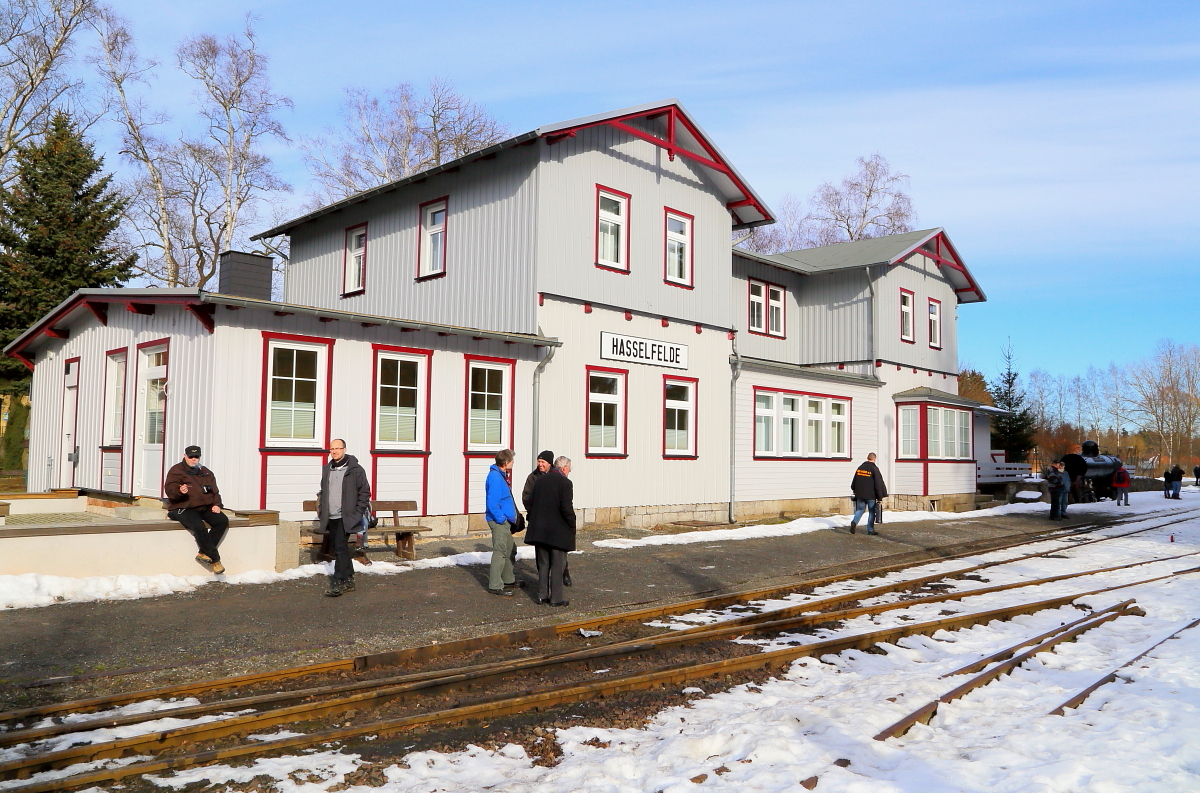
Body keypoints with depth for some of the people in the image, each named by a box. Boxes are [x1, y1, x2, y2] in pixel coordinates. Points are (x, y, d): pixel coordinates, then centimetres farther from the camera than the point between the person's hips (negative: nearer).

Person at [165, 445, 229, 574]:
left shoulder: (206, 473, 20)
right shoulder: (176, 471, 3)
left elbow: (215, 491, 21)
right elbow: (170, 490, -10)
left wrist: (216, 504, 2)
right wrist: (180, 491, -33)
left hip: (206, 508, 6)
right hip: (184, 509, -6)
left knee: (222, 521, -19)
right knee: (199, 526, -33)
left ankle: (203, 552, -18)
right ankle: (215, 559, -24)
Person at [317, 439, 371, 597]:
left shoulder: (355, 470, -5)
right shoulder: (327, 469, 13)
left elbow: (364, 492, -4)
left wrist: (357, 513, -9)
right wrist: (321, 511, 12)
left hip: (345, 518, -6)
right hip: (330, 518, 7)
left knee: (340, 548, -12)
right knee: (339, 549, 11)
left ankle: (337, 583, -9)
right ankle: (348, 581, 20)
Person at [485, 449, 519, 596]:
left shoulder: (500, 475, 13)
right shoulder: (495, 477, -19)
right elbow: (492, 503, -24)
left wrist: (512, 517, 17)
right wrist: (501, 518, -20)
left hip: (505, 521, 11)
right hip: (499, 521, -11)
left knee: (509, 549, 19)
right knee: (500, 551, -6)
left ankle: (508, 580, 32)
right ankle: (495, 586, 0)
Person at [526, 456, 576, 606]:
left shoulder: (540, 480, 7)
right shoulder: (565, 483, -13)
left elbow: (532, 504, 10)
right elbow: (567, 508, -18)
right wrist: (572, 525, -6)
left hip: (539, 530, 6)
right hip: (558, 531, -6)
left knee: (543, 564, 15)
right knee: (557, 565, 3)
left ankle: (542, 595, 18)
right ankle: (556, 598, 6)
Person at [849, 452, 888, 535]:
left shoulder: (860, 467, 8)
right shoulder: (874, 469, -10)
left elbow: (854, 481, 17)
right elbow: (878, 484, -11)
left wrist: (854, 490, 31)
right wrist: (880, 497, -7)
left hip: (860, 494, 5)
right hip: (871, 495, -5)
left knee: (860, 509, 13)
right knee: (872, 512, 6)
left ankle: (854, 521, -11)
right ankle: (870, 530, 9)